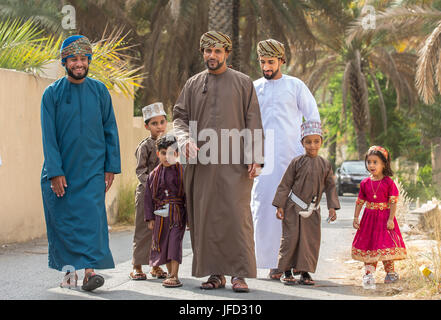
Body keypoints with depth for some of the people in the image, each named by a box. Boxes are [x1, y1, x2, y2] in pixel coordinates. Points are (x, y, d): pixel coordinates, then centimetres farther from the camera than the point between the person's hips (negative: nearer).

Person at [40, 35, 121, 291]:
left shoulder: (99, 91, 4)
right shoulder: (52, 93, -1)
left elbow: (111, 131, 7)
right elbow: (48, 135, -4)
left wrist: (111, 167, 1)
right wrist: (55, 171, -12)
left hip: (92, 167, 0)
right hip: (61, 169, 0)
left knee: (92, 215, -12)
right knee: (63, 218, 3)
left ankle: (89, 270, -17)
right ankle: (69, 269, 14)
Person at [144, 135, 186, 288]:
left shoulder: (181, 172, -2)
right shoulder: (154, 175, 7)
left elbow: (187, 195, 0)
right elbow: (148, 198, 9)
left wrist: (190, 217, -2)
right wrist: (150, 218, 3)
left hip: (177, 214, -4)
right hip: (160, 215, 4)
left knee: (175, 242, -11)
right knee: (162, 243, 9)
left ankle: (174, 276, -11)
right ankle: (170, 273, 23)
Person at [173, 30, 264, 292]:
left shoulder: (243, 83, 8)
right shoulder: (193, 85, 14)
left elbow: (254, 123, 4)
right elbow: (180, 117, 14)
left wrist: (255, 157, -6)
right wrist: (186, 140, -8)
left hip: (234, 163, -3)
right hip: (202, 163, 3)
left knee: (237, 216, -10)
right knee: (206, 218, 2)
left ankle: (240, 274, -7)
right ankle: (215, 273, 8)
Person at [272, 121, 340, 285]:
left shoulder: (325, 165, 4)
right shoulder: (297, 162, -5)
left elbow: (330, 187, 10)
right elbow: (285, 185, -2)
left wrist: (332, 207, 2)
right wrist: (280, 206, -6)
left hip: (313, 211, 3)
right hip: (293, 209, -3)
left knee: (311, 241, 1)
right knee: (291, 238, -2)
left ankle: (304, 272, 11)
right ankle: (286, 271, 8)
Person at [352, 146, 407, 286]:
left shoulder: (388, 182, -9)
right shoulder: (365, 183, 3)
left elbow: (393, 202, -9)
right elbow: (360, 201, 10)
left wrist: (391, 219, -15)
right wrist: (356, 217, 5)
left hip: (384, 217, -4)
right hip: (369, 217, 4)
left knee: (386, 244, -3)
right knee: (368, 244, 2)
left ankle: (390, 272, 11)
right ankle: (369, 273, 7)